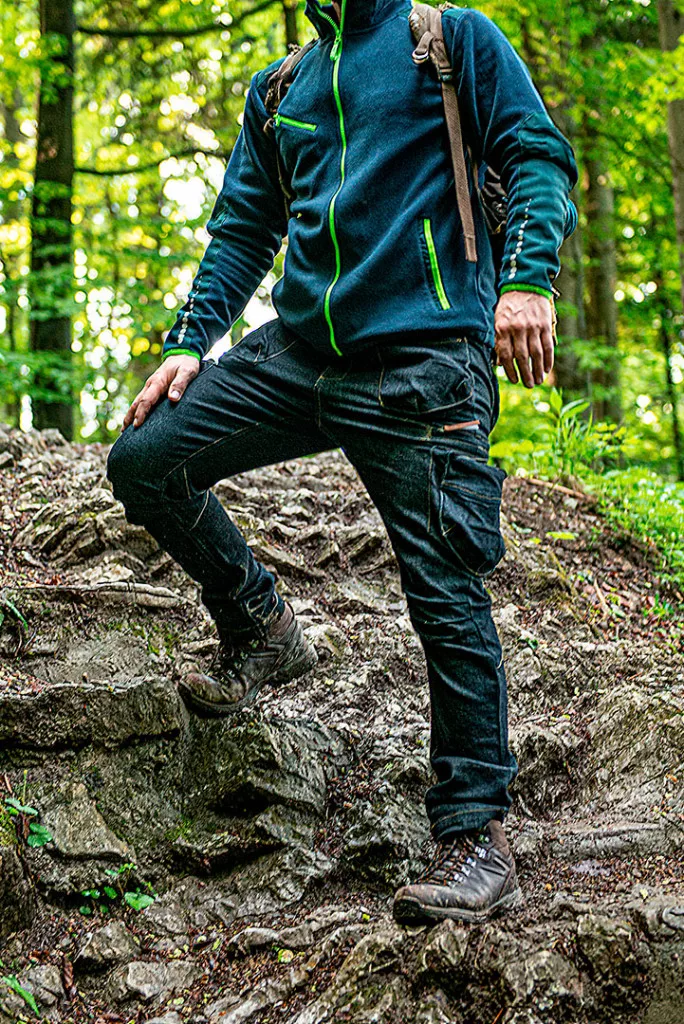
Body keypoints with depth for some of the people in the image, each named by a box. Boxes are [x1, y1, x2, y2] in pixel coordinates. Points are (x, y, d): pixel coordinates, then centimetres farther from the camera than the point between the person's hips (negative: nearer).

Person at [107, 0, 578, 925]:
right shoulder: (277, 92, 22)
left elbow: (538, 156, 0)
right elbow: (242, 230, 23)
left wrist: (528, 277, -18)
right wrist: (189, 343, 9)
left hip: (423, 359, -6)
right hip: (297, 350, 6)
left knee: (447, 597, -9)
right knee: (146, 460, -3)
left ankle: (478, 841, -3)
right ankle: (262, 632, 17)